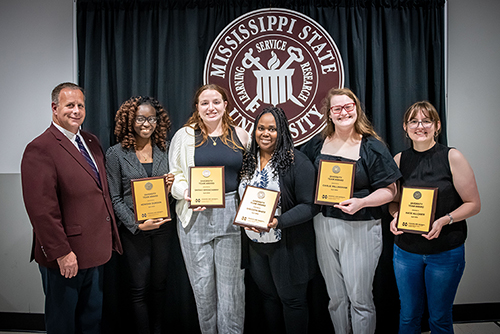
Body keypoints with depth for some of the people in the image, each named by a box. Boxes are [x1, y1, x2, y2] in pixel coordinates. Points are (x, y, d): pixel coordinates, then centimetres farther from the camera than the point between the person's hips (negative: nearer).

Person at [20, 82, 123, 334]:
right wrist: (61, 252, -19)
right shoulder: (40, 149, -16)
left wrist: (110, 236, 12)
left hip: (95, 252, 7)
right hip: (65, 256, -7)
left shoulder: (91, 141, 10)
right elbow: (41, 208, -20)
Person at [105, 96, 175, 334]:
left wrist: (170, 185, -9)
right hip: (134, 229, -3)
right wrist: (137, 224, -13)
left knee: (159, 284, 13)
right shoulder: (116, 154, -3)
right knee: (139, 287, 6)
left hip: (163, 226, 3)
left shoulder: (165, 150, 5)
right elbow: (115, 198, -4)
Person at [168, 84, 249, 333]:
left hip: (231, 215, 1)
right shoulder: (184, 135, 5)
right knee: (202, 282, 10)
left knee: (231, 280, 8)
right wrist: (187, 193, -13)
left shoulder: (240, 136, 8)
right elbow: (175, 174, 5)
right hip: (196, 215, 0)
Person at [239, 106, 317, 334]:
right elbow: (241, 198, 14)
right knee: (268, 295, 21)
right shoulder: (248, 161, 5)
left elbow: (309, 205, -17)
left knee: (291, 300, 10)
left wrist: (278, 222, -28)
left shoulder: (297, 162, -14)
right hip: (255, 244, 6)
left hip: (287, 245, -5)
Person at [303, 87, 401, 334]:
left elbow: (389, 190, -6)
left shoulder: (372, 147, -6)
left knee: (360, 299, 5)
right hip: (324, 226, 4)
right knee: (336, 296, 16)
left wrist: (361, 202, -21)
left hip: (361, 228, -4)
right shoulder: (317, 146, 6)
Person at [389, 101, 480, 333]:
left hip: (446, 253, -2)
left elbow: (473, 204, -6)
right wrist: (396, 216, -10)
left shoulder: (452, 157, -8)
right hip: (406, 251, 3)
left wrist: (444, 221, -21)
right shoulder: (399, 160, 1)